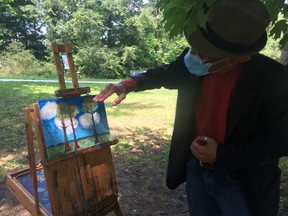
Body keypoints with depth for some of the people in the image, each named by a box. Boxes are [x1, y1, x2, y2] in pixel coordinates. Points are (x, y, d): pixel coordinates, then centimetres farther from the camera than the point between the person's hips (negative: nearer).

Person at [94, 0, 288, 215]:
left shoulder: (270, 77, -22)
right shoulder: (194, 61, -11)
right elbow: (165, 73, 9)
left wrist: (222, 155, -23)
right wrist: (129, 84, -9)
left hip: (239, 183, -4)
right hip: (195, 170, 5)